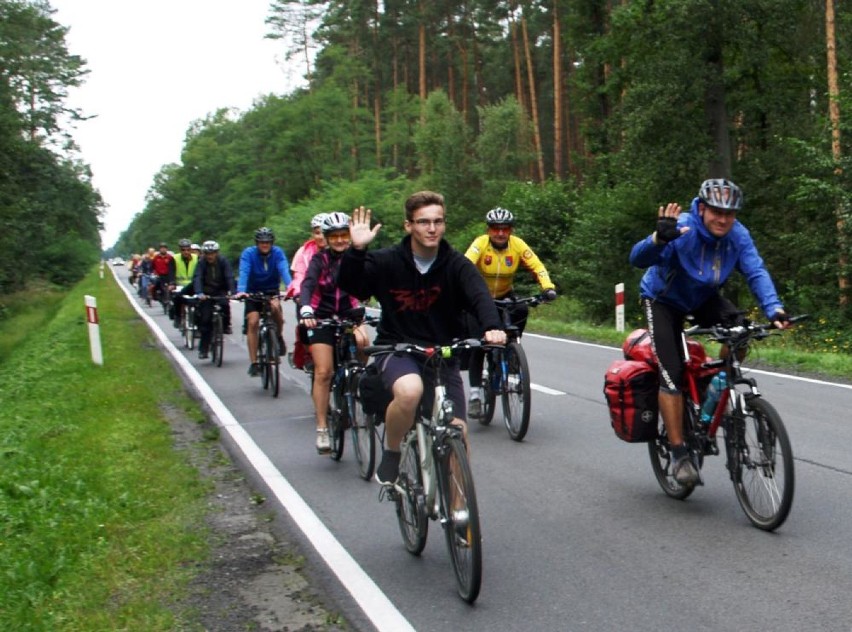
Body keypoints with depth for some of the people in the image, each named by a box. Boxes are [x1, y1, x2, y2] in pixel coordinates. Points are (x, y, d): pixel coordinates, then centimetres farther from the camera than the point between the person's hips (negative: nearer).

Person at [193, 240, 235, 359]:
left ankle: (226, 325, -5)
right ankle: (203, 349, 2)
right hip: (207, 293, 0)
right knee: (205, 319, -8)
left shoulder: (223, 261, -13)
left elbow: (229, 277, -22)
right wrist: (199, 293, -43)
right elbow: (197, 278, -25)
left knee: (225, 304, -32)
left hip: (221, 291, 0)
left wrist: (232, 292, -38)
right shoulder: (202, 263, -12)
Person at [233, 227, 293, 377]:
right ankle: (254, 363, -8)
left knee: (275, 306, -32)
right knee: (253, 322, -15)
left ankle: (278, 336, -4)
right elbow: (244, 272, -29)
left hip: (271, 291, 0)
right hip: (253, 293, 0)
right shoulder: (248, 253, -15)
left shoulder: (277, 253, -13)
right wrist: (240, 291, -47)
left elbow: (284, 270, -28)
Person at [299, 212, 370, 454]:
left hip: (349, 315, 3)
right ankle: (322, 429, -6)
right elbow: (307, 284, -22)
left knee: (363, 342, -23)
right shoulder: (320, 259, -6)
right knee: (323, 372, -11)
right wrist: (305, 309, -42)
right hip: (322, 317, -3)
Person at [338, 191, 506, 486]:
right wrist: (356, 250, -30)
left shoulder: (456, 265, -4)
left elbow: (479, 296, -20)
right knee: (410, 390, -36)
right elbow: (350, 286, -13)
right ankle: (391, 456, -9)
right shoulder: (387, 261, -5)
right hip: (398, 351, -2)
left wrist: (492, 327, -41)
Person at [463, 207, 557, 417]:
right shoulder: (480, 244, -24)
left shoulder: (517, 244, -17)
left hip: (505, 295, 2)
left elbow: (537, 266, -22)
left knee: (522, 310, -29)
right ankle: (475, 394, -5)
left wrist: (548, 287, -39)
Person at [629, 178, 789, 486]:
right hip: (664, 300, -4)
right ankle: (679, 454, -6)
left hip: (704, 298, 4)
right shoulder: (682, 230, -32)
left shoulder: (738, 235, -19)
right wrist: (659, 239, -66)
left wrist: (774, 308, -44)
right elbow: (638, 258, -44)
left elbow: (756, 272, -26)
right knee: (672, 373, -16)